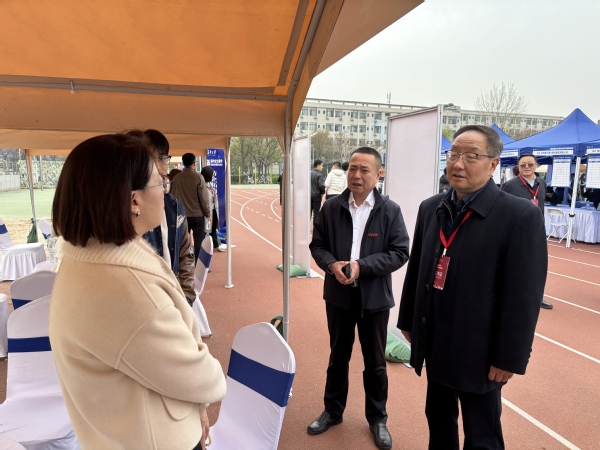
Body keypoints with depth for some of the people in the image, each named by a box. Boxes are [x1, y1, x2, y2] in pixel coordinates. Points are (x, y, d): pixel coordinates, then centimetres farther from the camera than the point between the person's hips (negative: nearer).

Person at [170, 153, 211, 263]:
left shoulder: (176, 178, 0)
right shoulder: (198, 177, -11)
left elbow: (173, 197, 6)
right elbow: (204, 198, -10)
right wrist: (208, 213, 1)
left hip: (182, 215, 4)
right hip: (197, 215, -4)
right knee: (198, 242, 4)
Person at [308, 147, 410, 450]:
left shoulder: (390, 210, -9)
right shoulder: (331, 208, -4)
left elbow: (400, 252, -10)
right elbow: (317, 245, 2)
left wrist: (362, 266, -20)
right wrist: (332, 265, -18)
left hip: (374, 298, -1)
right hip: (339, 295, 2)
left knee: (375, 362, 15)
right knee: (338, 356, 19)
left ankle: (377, 418, 37)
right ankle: (333, 410, 40)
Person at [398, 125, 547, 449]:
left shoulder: (521, 215, -15)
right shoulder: (430, 208, 3)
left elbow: (523, 295, -16)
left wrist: (509, 358, -14)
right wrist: (408, 322, 11)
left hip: (478, 350, -5)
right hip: (434, 343, 6)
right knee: (438, 419, 24)